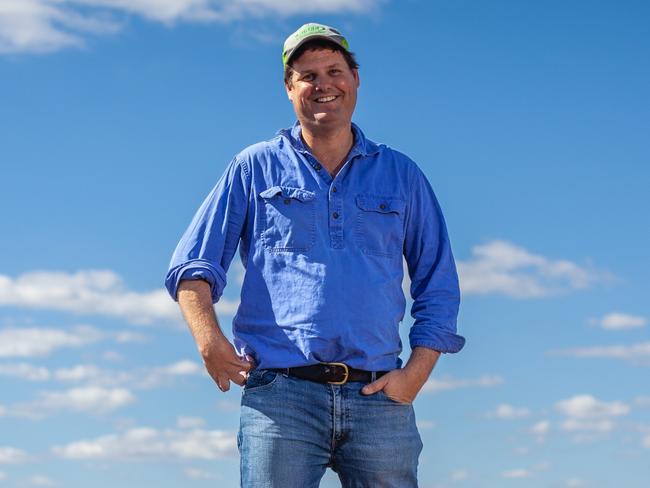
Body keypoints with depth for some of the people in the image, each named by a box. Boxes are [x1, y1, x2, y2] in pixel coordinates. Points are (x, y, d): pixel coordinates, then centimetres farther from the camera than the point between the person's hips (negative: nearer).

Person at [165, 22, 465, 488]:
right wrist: (209, 338, -8)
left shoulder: (401, 175, 17)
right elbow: (193, 263, 10)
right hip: (281, 393, -1)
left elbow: (439, 288, 17)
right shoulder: (256, 167, 14)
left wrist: (416, 373, 2)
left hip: (379, 398, 2)